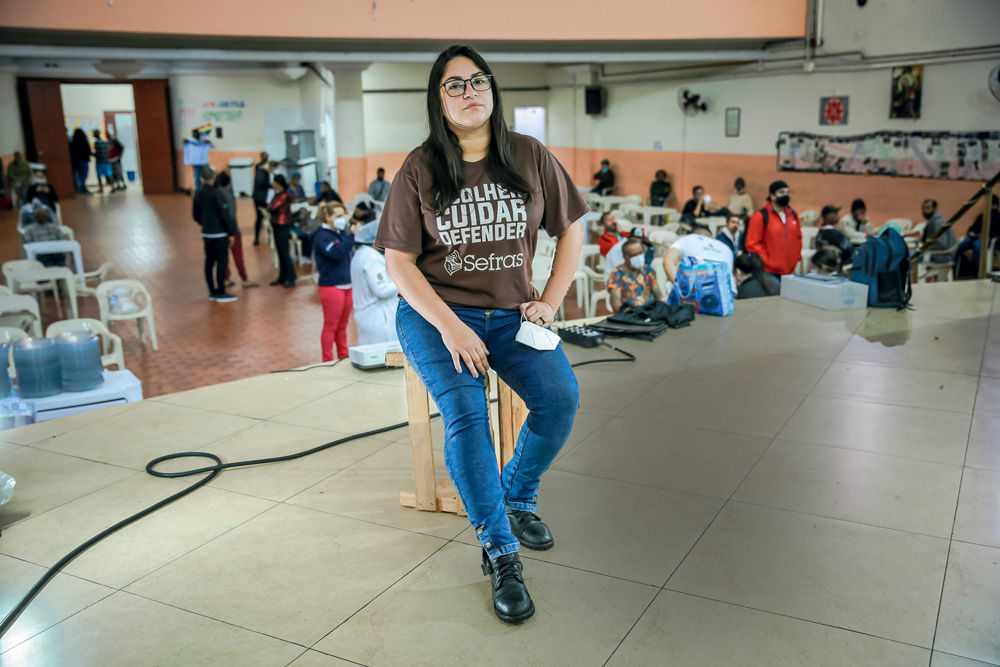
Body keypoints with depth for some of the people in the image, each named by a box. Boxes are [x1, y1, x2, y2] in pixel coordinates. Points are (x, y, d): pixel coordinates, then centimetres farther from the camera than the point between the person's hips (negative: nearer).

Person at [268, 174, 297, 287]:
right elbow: (271, 207, 10)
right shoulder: (277, 194, 12)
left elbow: (273, 208, -18)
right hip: (277, 227, 9)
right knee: (280, 253, 12)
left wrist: (269, 206, 1)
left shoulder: (285, 196, -15)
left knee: (284, 253, -5)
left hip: (283, 227, -9)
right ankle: (282, 278, 18)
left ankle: (291, 279, 0)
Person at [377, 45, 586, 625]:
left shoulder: (531, 156, 4)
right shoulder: (419, 170, -2)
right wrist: (449, 327, -16)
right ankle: (500, 550, -12)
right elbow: (398, 261, -4)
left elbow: (573, 228, 11)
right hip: (435, 312, -2)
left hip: (510, 313, 2)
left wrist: (550, 300, -1)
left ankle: (518, 497, 9)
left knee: (561, 397, -21)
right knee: (465, 412, -27)